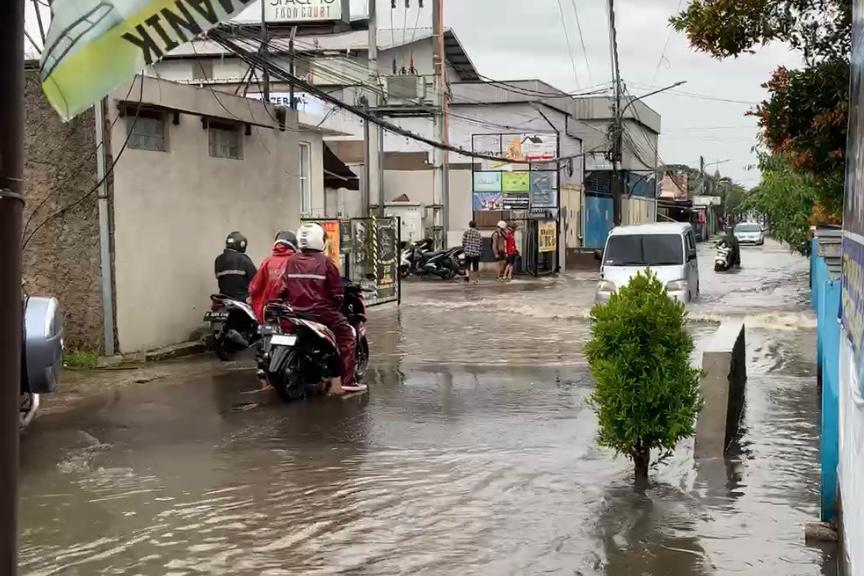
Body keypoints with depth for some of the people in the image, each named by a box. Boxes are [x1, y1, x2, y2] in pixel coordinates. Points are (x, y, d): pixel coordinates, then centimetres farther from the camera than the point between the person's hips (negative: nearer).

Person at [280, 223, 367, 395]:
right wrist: (336, 307, 10)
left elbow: (284, 288, 7)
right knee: (346, 335, 4)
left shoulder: (291, 261, 5)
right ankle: (347, 380, -4)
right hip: (321, 311, -6)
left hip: (297, 311, 6)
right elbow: (337, 290, -6)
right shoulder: (324, 262, -8)